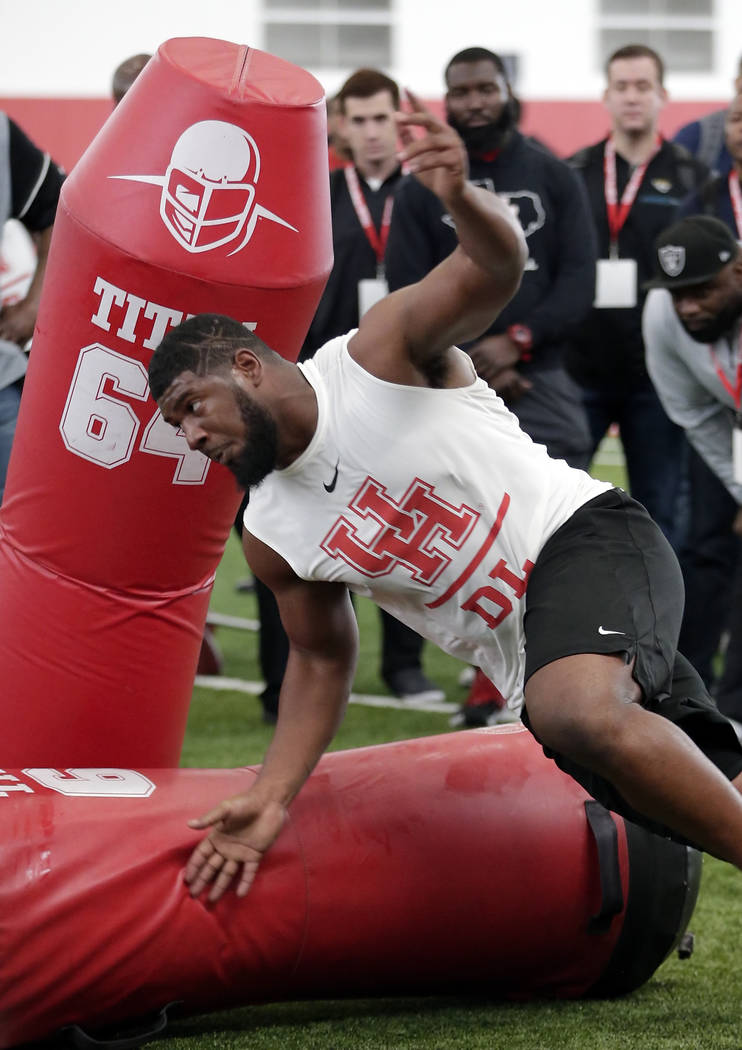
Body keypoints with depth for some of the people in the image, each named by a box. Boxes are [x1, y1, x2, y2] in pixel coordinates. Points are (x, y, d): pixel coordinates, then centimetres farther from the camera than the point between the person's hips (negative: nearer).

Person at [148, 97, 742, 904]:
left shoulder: (381, 352, -8)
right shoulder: (271, 539, 9)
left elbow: (495, 270, -25)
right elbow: (321, 660, 20)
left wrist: (460, 197, -49)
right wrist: (270, 801, 9)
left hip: (587, 538, -7)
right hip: (532, 653, 7)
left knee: (578, 711, -37)